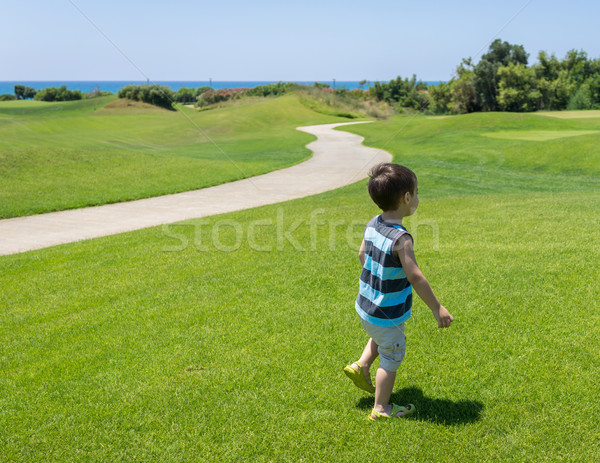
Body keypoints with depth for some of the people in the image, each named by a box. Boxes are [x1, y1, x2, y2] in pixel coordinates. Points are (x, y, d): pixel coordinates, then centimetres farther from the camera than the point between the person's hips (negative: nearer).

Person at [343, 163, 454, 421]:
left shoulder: (373, 224, -5)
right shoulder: (400, 239, -29)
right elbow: (415, 278, -28)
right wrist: (437, 309, -20)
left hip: (365, 305, 8)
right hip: (387, 313, -8)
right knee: (391, 358, 13)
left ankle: (361, 366, 29)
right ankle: (381, 409, 27)